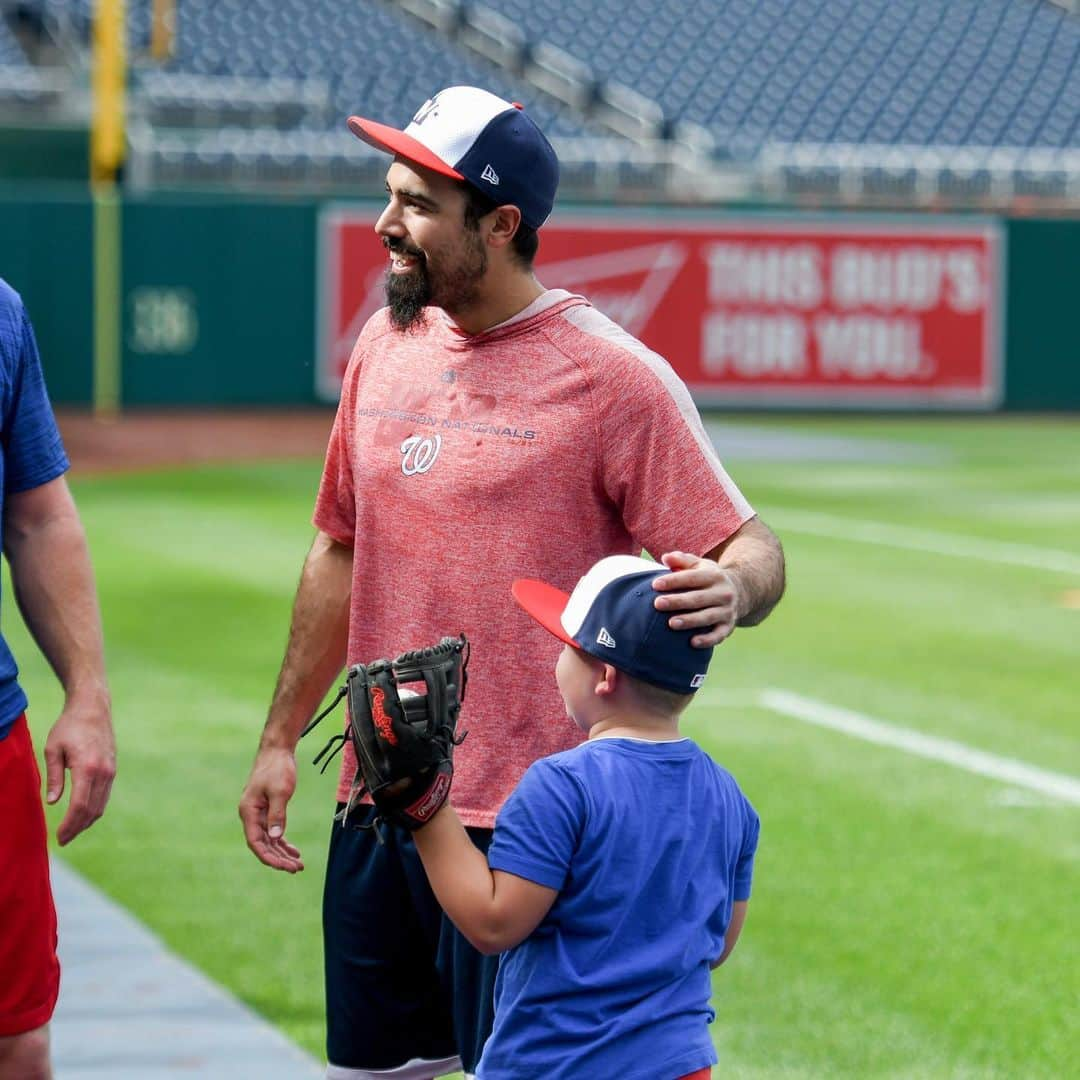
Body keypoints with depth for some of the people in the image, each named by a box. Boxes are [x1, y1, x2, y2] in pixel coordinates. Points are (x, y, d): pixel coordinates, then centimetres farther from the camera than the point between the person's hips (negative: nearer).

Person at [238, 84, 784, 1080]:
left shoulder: (615, 376, -11)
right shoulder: (386, 347, 9)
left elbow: (751, 548, -11)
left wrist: (729, 591, -35)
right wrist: (281, 739, 18)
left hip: (525, 823, -7)